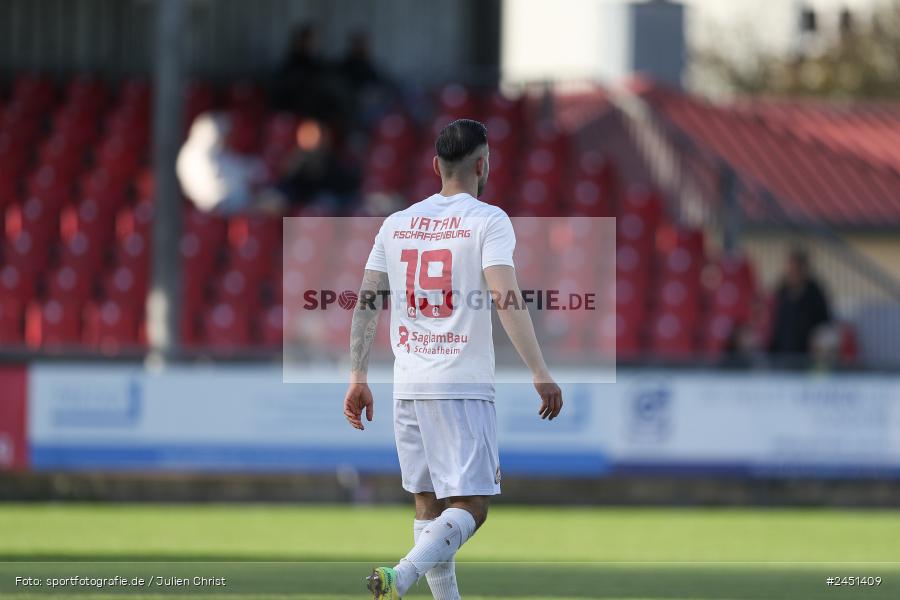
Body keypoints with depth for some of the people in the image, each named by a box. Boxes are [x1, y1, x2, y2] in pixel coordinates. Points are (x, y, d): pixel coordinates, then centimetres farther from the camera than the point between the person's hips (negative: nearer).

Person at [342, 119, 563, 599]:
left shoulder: (396, 224, 12)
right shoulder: (487, 221, -4)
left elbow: (365, 303, 11)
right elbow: (507, 300, -15)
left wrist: (357, 378, 16)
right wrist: (540, 374, -14)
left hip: (408, 387, 6)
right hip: (464, 385, -6)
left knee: (430, 505, 14)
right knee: (469, 507, -7)